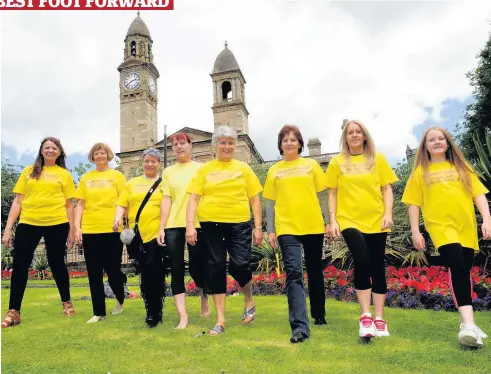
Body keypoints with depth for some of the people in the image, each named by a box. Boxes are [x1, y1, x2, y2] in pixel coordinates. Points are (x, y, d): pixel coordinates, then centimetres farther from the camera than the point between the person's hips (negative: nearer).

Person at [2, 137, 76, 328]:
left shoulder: (64, 174, 7)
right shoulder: (29, 171, 10)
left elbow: (69, 205, 8)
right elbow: (17, 201, 8)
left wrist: (72, 229, 5)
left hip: (56, 224, -1)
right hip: (28, 223, 2)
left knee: (56, 263, 8)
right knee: (19, 265, 1)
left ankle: (66, 302, 27)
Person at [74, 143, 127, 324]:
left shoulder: (117, 176, 4)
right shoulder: (86, 178, 11)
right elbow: (80, 204, 9)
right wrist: (77, 227, 0)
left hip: (112, 230, -3)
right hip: (89, 230, 3)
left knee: (112, 270, 3)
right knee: (94, 274, 6)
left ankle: (120, 299, 32)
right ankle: (99, 312, 17)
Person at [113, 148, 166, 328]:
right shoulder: (132, 183, 16)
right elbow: (122, 204, 10)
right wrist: (118, 218, -9)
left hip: (157, 233, -3)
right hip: (137, 234, 4)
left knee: (154, 273, -6)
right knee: (145, 273, 10)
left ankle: (154, 312, 6)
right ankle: (152, 310, 23)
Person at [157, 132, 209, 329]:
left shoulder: (200, 169, 7)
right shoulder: (168, 172, 13)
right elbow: (166, 200, 7)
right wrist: (161, 228, 0)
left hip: (197, 224, -2)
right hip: (173, 226, 2)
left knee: (196, 267, 3)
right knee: (177, 270, 0)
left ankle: (204, 298, 34)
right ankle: (183, 317, 7)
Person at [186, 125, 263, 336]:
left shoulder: (243, 168, 8)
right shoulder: (204, 169, 7)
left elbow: (254, 199, 7)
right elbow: (193, 198, 3)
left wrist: (258, 227, 1)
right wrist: (190, 224, -8)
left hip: (239, 224, -1)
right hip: (211, 225, 1)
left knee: (239, 264, -11)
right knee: (215, 268, 3)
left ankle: (249, 301, 22)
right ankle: (220, 320, 16)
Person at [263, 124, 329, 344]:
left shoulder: (312, 165, 8)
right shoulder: (274, 171, 9)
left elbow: (324, 196, 7)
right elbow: (270, 203, 8)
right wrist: (270, 230, 2)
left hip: (313, 226, 1)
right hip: (287, 228, -1)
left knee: (315, 272, 13)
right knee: (294, 273, -10)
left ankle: (319, 315, 32)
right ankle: (300, 326, -12)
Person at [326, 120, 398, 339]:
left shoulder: (377, 159, 8)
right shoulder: (337, 162, 6)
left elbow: (387, 189, 8)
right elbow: (332, 194, 7)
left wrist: (388, 214, -5)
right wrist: (332, 220, 0)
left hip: (376, 221, 2)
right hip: (349, 220, -2)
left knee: (377, 267, 5)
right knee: (362, 261, -20)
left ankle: (379, 319, 16)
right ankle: (365, 316, -8)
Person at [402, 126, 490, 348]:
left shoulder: (462, 167, 17)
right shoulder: (421, 172, 10)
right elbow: (413, 203, 6)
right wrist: (415, 231, -2)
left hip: (467, 228, 3)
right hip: (441, 226, -3)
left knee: (464, 272, 8)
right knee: (456, 266, -24)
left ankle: (467, 323, 22)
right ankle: (468, 324, -28)